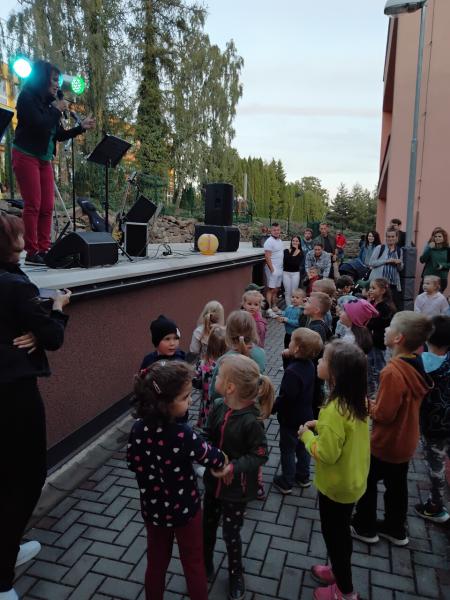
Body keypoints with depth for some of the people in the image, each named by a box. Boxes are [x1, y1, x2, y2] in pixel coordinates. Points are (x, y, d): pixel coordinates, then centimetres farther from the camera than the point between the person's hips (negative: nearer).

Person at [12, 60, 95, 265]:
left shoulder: (47, 102, 15)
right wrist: (57, 110, -7)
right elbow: (39, 126, -19)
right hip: (26, 156, -7)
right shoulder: (27, 97, -5)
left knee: (47, 207, 1)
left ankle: (43, 250, 4)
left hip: (44, 159, 7)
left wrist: (81, 127, 11)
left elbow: (59, 135, 17)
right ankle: (32, 253, -8)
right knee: (33, 205, -11)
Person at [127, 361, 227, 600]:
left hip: (153, 509, 5)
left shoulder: (138, 429, -17)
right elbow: (213, 458, -18)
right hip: (184, 510, -4)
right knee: (193, 566, 20)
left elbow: (133, 464, -2)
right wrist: (225, 460, 3)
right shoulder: (182, 435, -33)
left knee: (156, 564, 25)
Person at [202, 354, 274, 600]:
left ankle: (236, 575, 44)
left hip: (236, 487, -5)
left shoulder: (251, 421, -29)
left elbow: (260, 455, -20)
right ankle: (205, 565, 51)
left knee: (231, 533, 16)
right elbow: (207, 437, -2)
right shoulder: (218, 407, -13)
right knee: (207, 526, 24)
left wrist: (234, 468, -29)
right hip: (213, 481, 5)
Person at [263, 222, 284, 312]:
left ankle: (274, 306, 23)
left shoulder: (279, 240, 13)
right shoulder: (269, 241, -14)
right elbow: (267, 257, -18)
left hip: (280, 268, 8)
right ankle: (269, 308, -1)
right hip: (273, 268, -8)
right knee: (271, 289, -5)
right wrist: (272, 269, -20)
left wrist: (281, 267, 15)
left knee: (276, 289, 14)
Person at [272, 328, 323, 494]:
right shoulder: (310, 365, -5)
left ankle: (286, 482, 23)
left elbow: (286, 398, -28)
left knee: (287, 449, 9)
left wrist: (272, 408, -15)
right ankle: (303, 477, 38)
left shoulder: (292, 371, -32)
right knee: (302, 446, 22)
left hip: (291, 418, -8)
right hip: (305, 415, 8)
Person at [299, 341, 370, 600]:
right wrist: (321, 426, -1)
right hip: (354, 480, 8)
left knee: (333, 534, 15)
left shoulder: (334, 410, -34)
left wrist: (307, 435, -14)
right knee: (341, 530, 28)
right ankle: (339, 571, 50)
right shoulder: (359, 400, -7)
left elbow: (326, 454, -29)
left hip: (336, 486, -8)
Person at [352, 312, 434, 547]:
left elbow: (384, 415, -26)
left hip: (385, 443, -7)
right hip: (406, 441, 8)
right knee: (397, 485, 24)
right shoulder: (416, 365, -5)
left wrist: (366, 404, -9)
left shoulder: (393, 372, -33)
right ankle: (396, 529, 42)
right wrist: (376, 403, 4)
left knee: (366, 481, 15)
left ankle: (365, 527, 33)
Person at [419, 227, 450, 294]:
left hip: (441, 278, -1)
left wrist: (443, 265, -15)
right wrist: (429, 248, -16)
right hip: (428, 277, 1)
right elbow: (422, 260, -8)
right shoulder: (429, 247, 3)